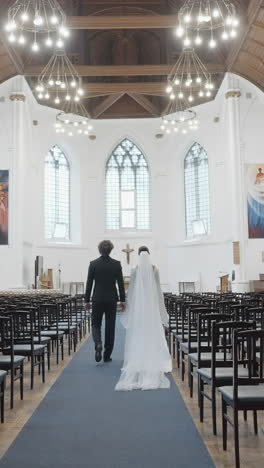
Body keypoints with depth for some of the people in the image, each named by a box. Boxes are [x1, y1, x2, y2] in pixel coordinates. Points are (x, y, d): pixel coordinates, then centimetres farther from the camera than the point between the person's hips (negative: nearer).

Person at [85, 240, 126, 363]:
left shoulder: (93, 264, -4)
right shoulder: (116, 264, -4)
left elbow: (89, 283, -2)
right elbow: (121, 283, -2)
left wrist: (87, 300, 5)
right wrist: (123, 300, 6)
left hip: (97, 299, 0)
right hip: (111, 299, 1)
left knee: (95, 324, 12)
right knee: (110, 327, 9)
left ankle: (98, 344, -16)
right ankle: (107, 355, 13)